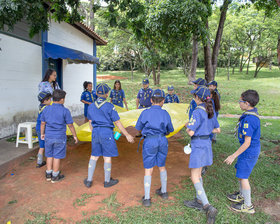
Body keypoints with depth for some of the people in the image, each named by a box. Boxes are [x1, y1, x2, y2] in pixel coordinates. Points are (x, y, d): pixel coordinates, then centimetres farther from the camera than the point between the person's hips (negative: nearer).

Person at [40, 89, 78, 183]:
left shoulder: (46, 109, -1)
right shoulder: (65, 111, -13)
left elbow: (43, 123, 7)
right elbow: (70, 125, -8)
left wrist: (42, 134, 21)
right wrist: (75, 136, 3)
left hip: (48, 137, 4)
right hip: (60, 137, -4)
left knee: (49, 155, 17)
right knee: (57, 157, 7)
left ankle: (48, 174, 28)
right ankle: (55, 176, 18)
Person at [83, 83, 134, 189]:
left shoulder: (91, 106, 4)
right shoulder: (109, 106, -12)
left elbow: (90, 123, 12)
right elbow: (117, 123, -10)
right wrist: (127, 135, -3)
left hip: (95, 133, 5)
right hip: (107, 133, -5)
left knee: (94, 156, 16)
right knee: (107, 157, 7)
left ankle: (89, 180, 21)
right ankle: (107, 181, 20)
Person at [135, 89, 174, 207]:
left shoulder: (145, 112, -5)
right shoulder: (165, 113, 2)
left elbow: (138, 128, 6)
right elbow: (170, 130, 13)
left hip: (150, 141, -3)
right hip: (162, 141, 3)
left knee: (148, 170, 4)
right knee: (162, 166, 22)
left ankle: (146, 199, 7)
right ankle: (164, 192, 36)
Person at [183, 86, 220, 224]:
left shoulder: (197, 112, -20)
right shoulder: (210, 111, 7)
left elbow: (190, 132, -21)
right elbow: (217, 130, 14)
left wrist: (188, 126, -1)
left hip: (198, 146, -9)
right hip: (207, 144, 9)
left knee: (194, 177, -2)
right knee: (198, 173, 20)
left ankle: (208, 207, -6)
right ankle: (199, 201, 32)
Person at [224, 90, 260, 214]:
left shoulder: (249, 120, -29)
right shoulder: (253, 113, 3)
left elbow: (247, 143, -26)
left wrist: (233, 156, -20)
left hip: (249, 152, -10)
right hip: (252, 149, 10)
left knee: (243, 176, 2)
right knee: (240, 171, 22)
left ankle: (248, 206, 17)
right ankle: (241, 196, 41)